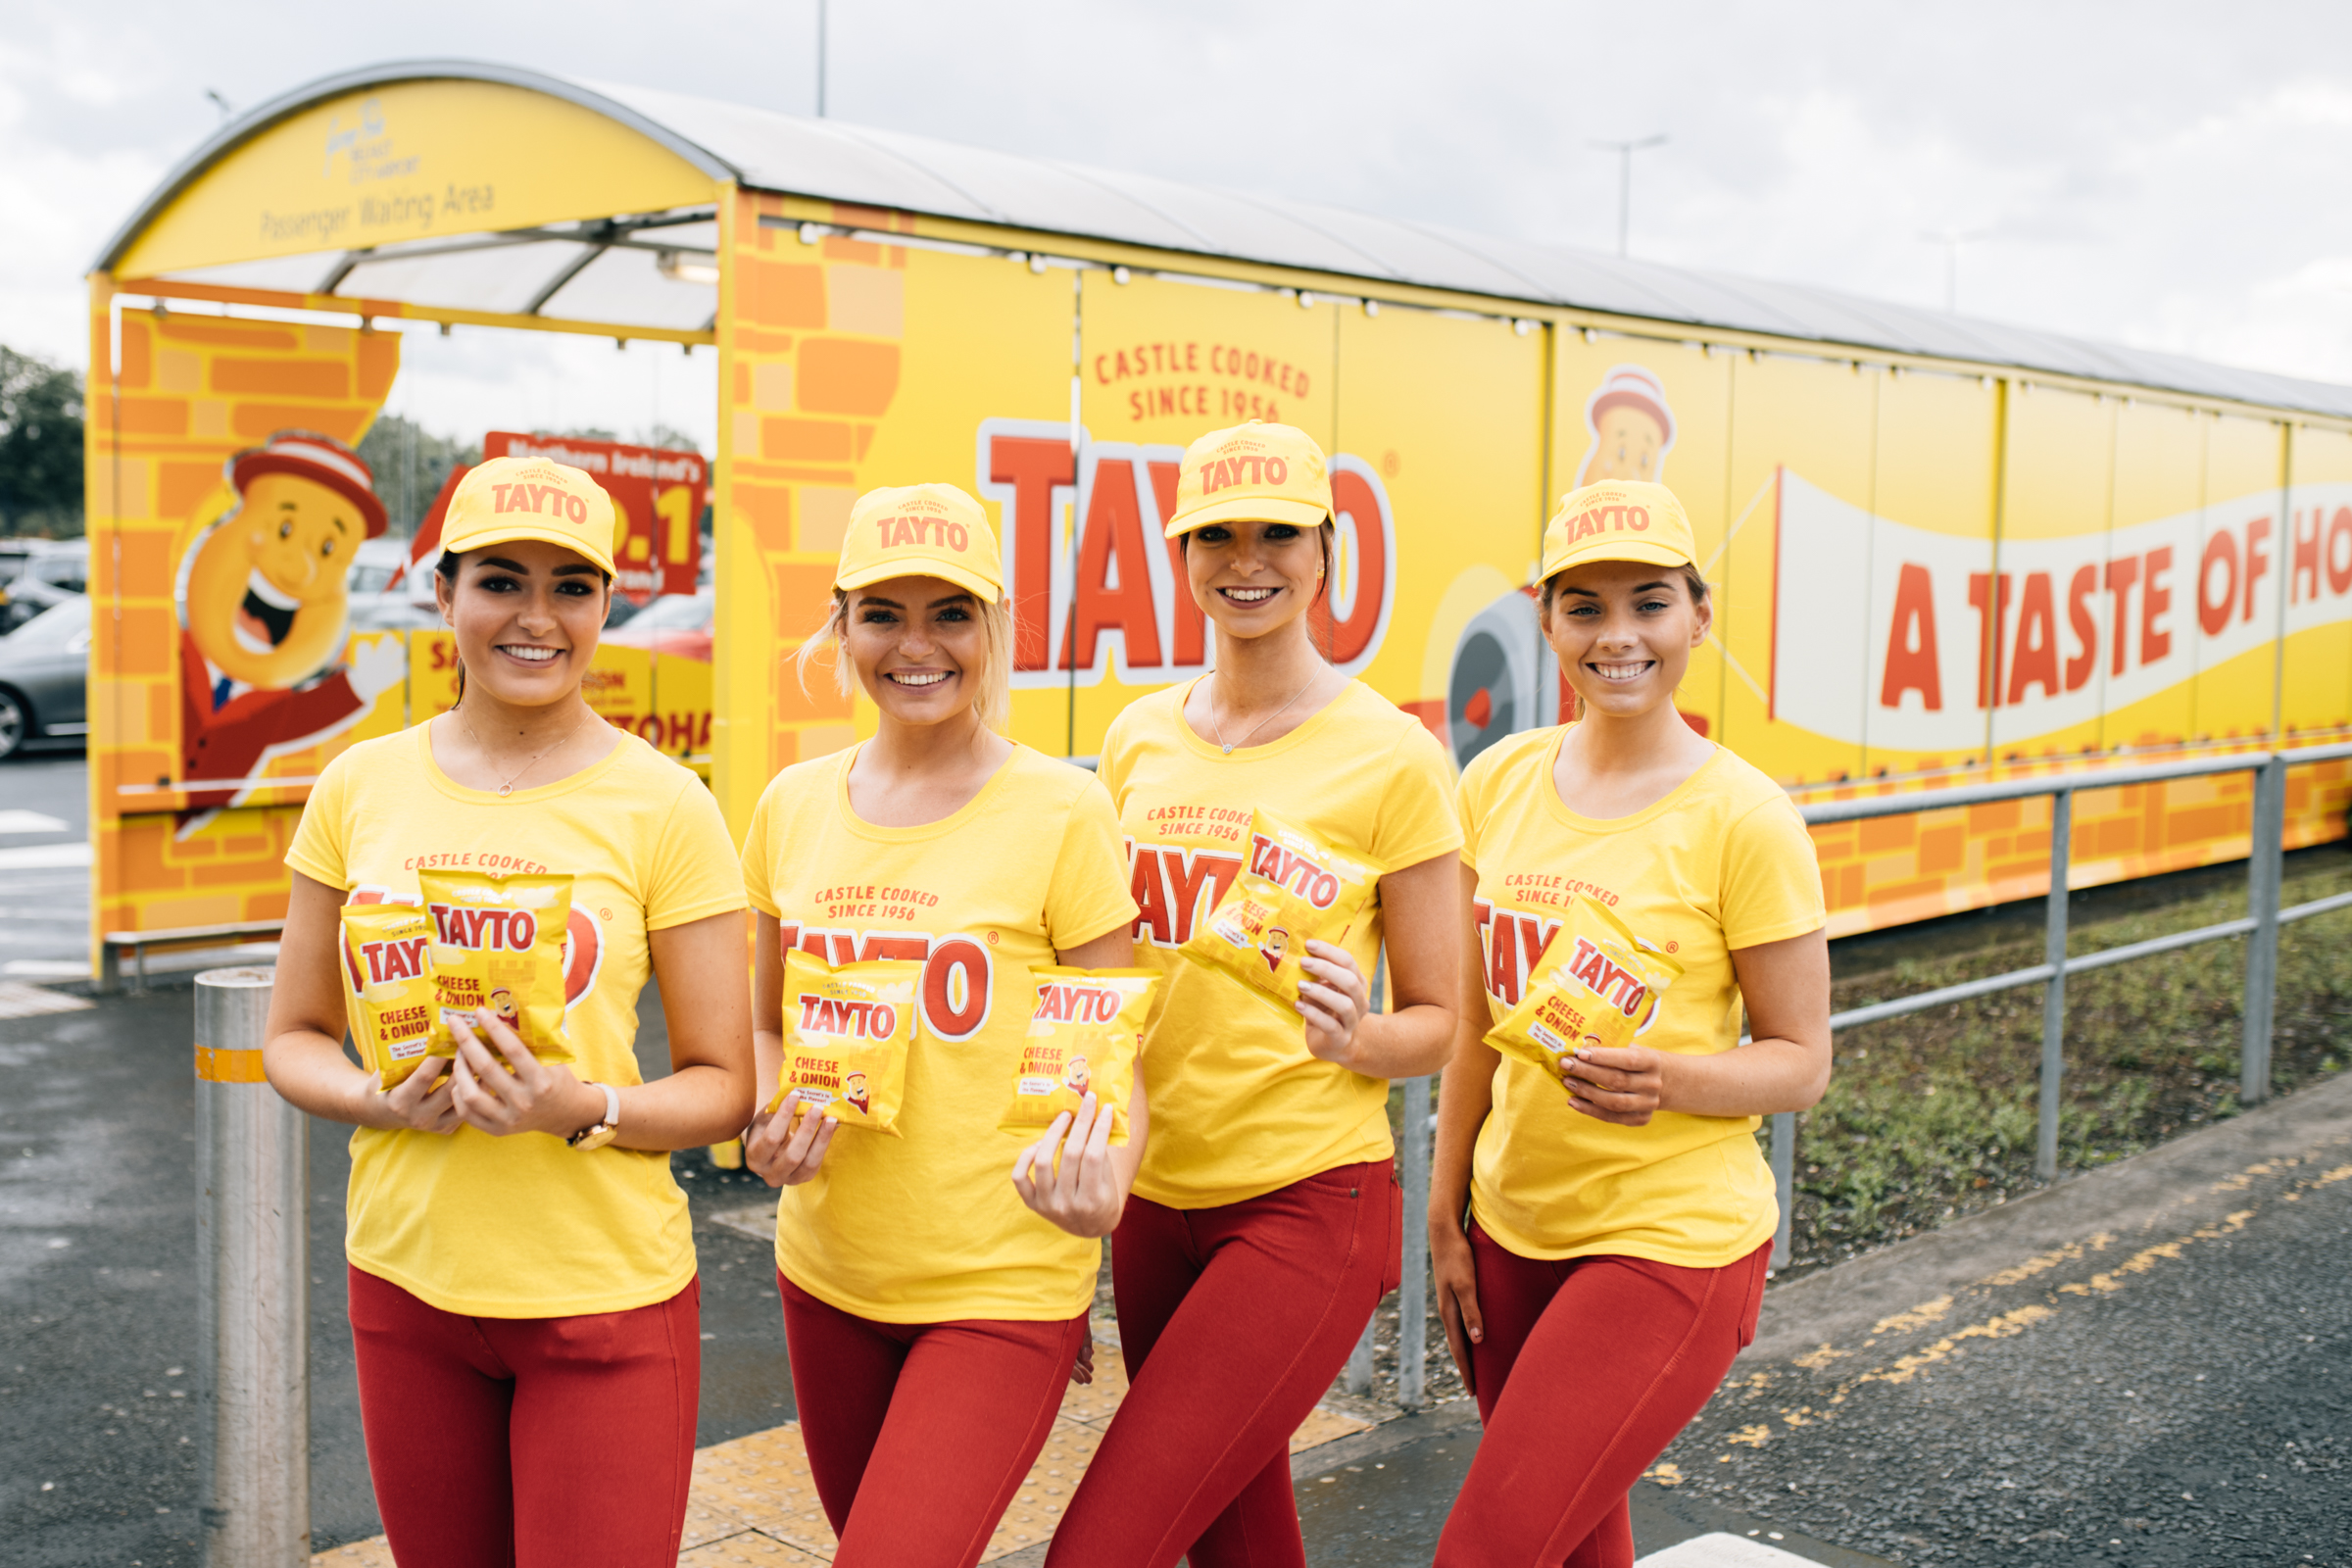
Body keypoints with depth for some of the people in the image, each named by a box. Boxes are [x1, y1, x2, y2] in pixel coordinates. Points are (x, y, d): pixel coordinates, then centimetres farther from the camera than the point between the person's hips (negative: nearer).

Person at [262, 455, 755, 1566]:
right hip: (406, 1278, 3)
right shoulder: (360, 787, 1)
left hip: (604, 1297, -3)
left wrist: (583, 1108, -23)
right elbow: (293, 1038, 8)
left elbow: (722, 1086, -5)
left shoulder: (661, 806, -9)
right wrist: (383, 1100, -12)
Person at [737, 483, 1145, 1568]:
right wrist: (774, 1123, -7)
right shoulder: (793, 805, 2)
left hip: (1002, 1287, -5)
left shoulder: (1061, 813, -12)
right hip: (828, 1272, 5)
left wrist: (1102, 1184, -29)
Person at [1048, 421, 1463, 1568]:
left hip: (1307, 1204, -5)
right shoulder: (1137, 738, 6)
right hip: (1157, 1194, 6)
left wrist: (1350, 1036, -25)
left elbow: (1434, 1025, -4)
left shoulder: (1390, 755, -9)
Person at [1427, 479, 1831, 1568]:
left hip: (1673, 1244, -5)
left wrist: (1670, 1081, -27)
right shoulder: (1501, 782, 1)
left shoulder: (1741, 817, -13)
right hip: (1514, 1231, 5)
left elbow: (1801, 1063, -8)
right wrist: (1445, 1218, 11)